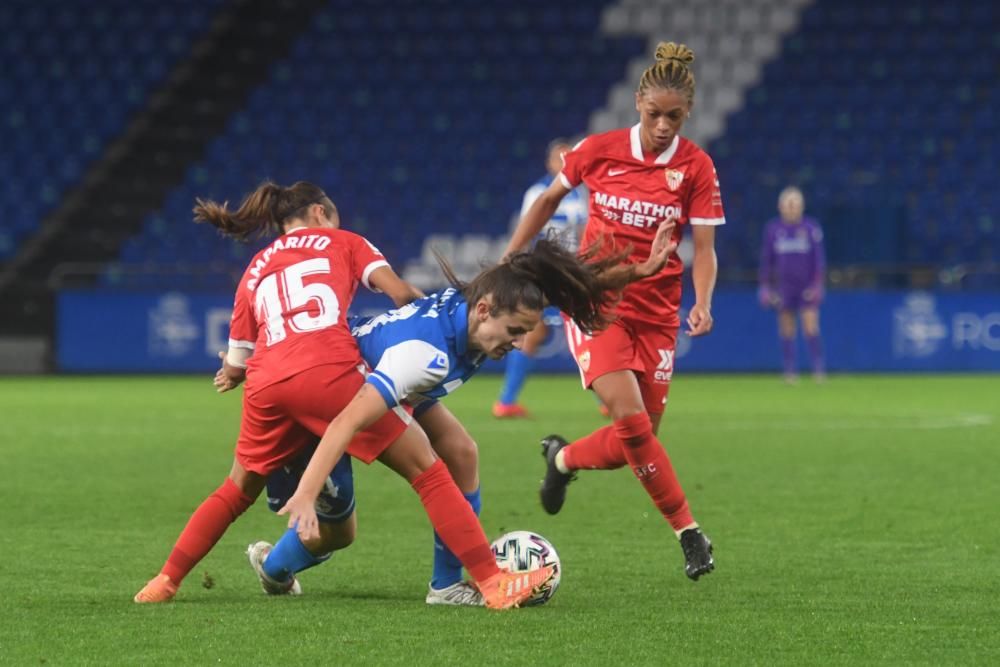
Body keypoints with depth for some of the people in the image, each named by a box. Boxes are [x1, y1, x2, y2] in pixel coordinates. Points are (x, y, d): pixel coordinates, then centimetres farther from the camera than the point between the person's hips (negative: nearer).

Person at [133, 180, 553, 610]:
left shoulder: (254, 271, 30)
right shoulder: (340, 242, 23)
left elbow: (233, 368, 29)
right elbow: (399, 293, 8)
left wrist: (230, 370, 51)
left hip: (266, 382, 4)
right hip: (328, 372, -4)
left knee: (238, 491, 28)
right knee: (426, 470, 1)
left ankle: (164, 582, 26)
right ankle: (492, 582, -9)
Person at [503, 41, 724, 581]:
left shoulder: (696, 168, -5)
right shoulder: (599, 150, -5)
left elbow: (704, 249, -5)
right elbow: (548, 200, 11)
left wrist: (703, 304, -23)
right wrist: (508, 262, 12)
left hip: (655, 311, 2)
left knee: (635, 443, 2)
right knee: (631, 419, -21)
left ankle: (564, 460, 35)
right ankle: (688, 532, -10)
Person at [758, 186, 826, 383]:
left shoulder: (811, 228, 0)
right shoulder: (772, 228, 4)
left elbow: (819, 258, 2)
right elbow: (766, 259, 10)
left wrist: (818, 283, -5)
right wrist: (765, 286, 7)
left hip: (807, 285, -2)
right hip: (783, 284, 2)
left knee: (811, 327, -9)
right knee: (787, 330, 2)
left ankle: (819, 370, -6)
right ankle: (790, 372, 7)